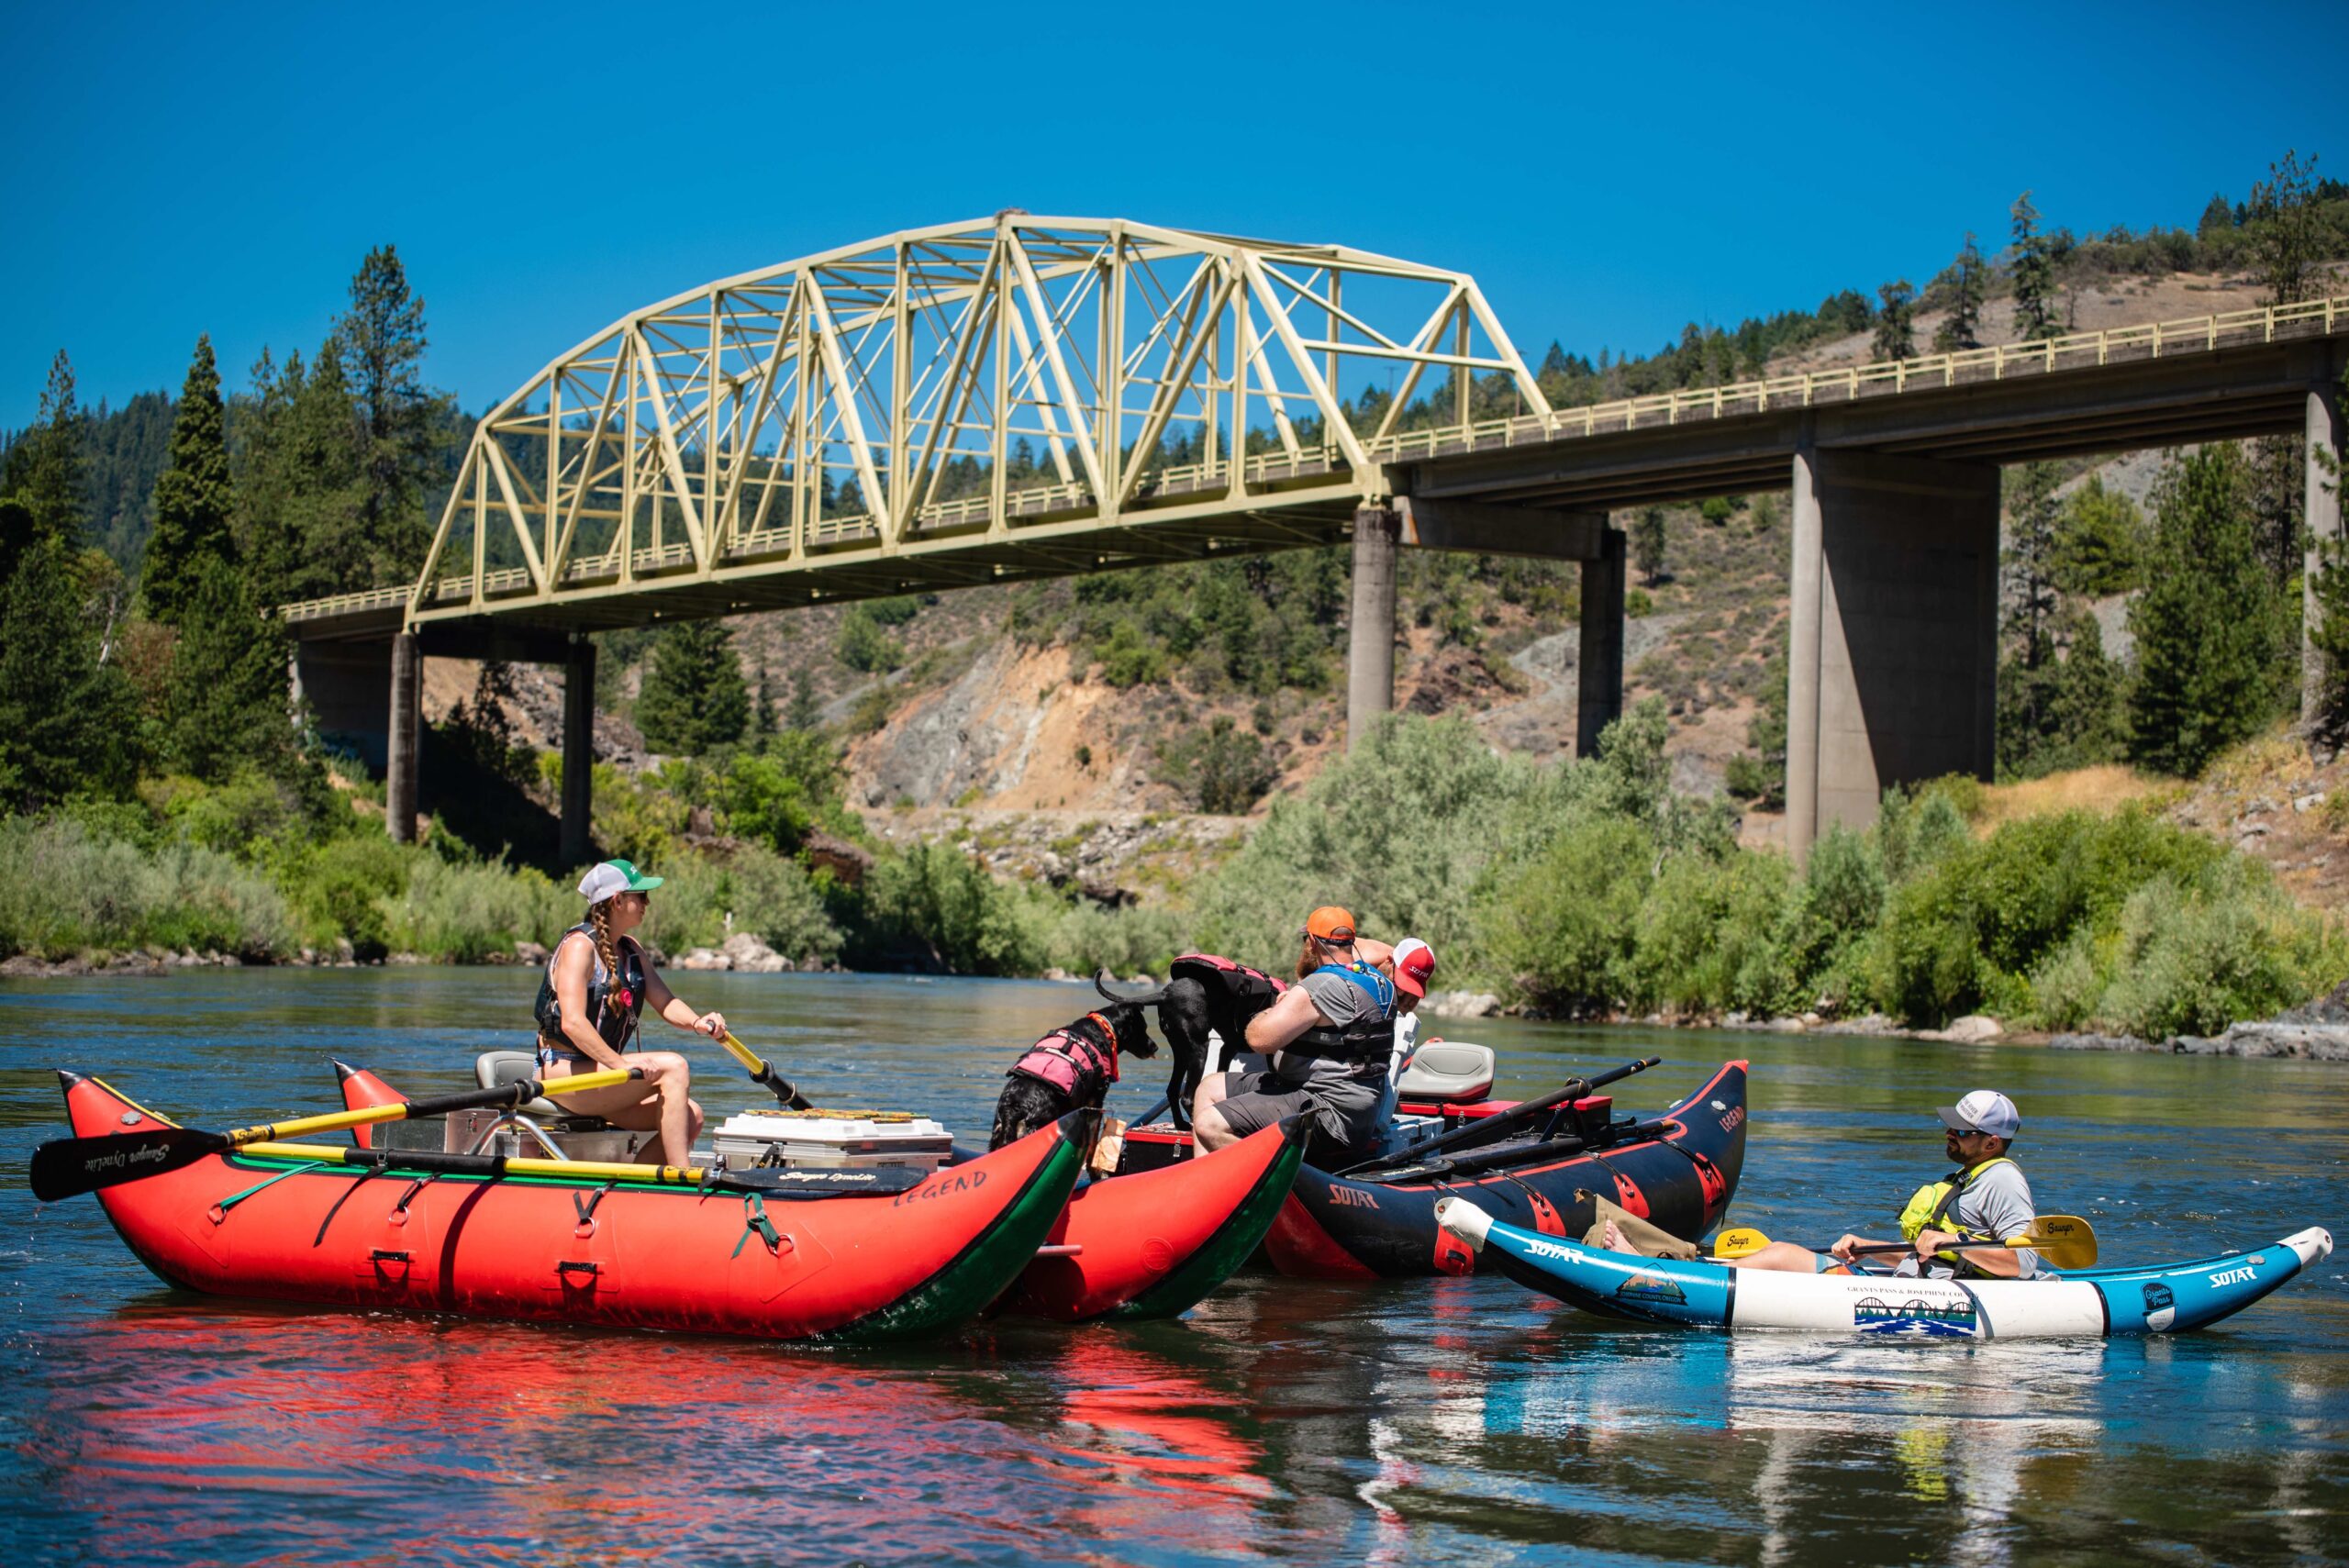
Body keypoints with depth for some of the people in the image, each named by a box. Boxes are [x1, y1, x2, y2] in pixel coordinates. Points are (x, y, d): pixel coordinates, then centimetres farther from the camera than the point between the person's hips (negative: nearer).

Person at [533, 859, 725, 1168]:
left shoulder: (631, 950, 14)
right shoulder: (579, 945, -14)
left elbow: (665, 1002, 4)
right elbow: (572, 1022, -26)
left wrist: (697, 1022, -19)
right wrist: (621, 1064, -36)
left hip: (599, 1075, 9)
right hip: (561, 1073, -9)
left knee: (690, 1117, -9)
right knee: (674, 1068, -24)